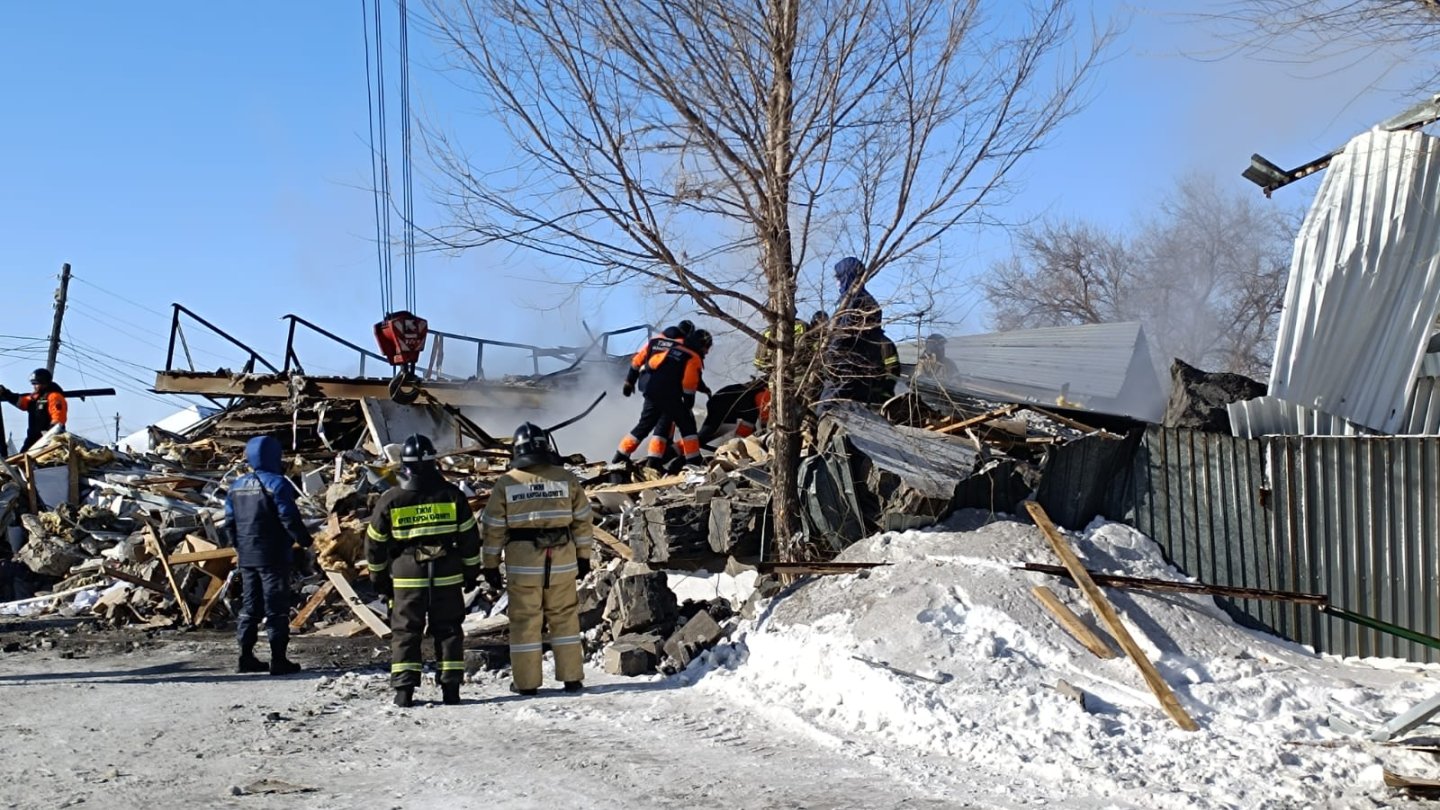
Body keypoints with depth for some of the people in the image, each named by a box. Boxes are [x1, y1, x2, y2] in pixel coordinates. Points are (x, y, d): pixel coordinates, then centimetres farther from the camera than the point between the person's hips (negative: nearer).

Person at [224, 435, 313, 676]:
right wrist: (305, 540, -3)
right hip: (272, 556, -7)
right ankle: (278, 660, -1)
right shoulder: (276, 484, -14)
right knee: (277, 606, -2)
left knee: (249, 604, 14)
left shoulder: (237, 485, 9)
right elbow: (290, 519, -17)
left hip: (246, 557, 7)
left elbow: (229, 522, 13)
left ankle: (246, 656, 17)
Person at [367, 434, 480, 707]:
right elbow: (469, 536, 4)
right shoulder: (452, 495, -1)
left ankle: (404, 689, 0)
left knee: (405, 632, 6)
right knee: (448, 631, 9)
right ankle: (451, 688, 7)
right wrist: (471, 570, 14)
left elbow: (375, 542, 3)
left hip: (406, 578, -1)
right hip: (447, 576, 1)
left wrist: (378, 576, 15)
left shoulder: (391, 499, -4)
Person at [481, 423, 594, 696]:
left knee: (524, 621, 7)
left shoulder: (505, 484, -2)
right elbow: (582, 520, 5)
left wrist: (491, 565, 8)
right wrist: (583, 556, 15)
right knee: (565, 618, 11)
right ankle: (572, 678, 14)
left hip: (522, 563, -1)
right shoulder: (567, 479, 0)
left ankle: (526, 681, 11)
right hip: (562, 560, 1)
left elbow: (494, 529, 1)